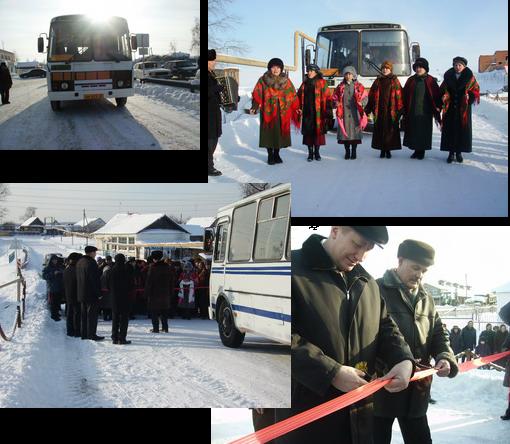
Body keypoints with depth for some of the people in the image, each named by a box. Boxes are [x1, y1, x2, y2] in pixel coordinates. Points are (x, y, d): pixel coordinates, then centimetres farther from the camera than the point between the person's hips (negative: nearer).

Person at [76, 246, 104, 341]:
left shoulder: (79, 262, 12)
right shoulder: (91, 263, -18)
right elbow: (95, 280, -20)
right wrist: (99, 293, -16)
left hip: (82, 293, 9)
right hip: (91, 294, -9)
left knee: (84, 314, 14)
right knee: (92, 314, -4)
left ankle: (84, 333, 18)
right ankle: (91, 334, -4)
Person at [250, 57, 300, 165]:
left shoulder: (286, 81, 8)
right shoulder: (263, 80, 0)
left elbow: (292, 95, 7)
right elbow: (257, 95, -6)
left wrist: (297, 108, -3)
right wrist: (254, 107, -19)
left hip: (282, 112, 3)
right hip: (268, 111, -2)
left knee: (280, 132, 5)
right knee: (269, 133, -1)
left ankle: (276, 154, 19)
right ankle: (270, 155, 10)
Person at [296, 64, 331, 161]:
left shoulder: (321, 83, 0)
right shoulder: (305, 83, 12)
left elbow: (326, 97, -5)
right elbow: (299, 96, 14)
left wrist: (325, 111, -15)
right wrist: (299, 108, 0)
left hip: (318, 112, -3)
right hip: (307, 112, 3)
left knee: (318, 131, 1)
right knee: (308, 132, 3)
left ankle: (317, 152, 14)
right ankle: (310, 153, 10)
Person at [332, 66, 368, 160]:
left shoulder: (359, 86, 5)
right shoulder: (340, 87, 9)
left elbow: (365, 97, 6)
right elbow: (334, 97, 13)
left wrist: (361, 103, -14)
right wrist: (336, 103, -8)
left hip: (355, 113, -1)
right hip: (344, 113, 1)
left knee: (355, 130, -1)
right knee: (345, 131, 1)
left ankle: (353, 151, 9)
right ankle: (347, 151, 12)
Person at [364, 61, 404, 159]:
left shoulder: (394, 81, 4)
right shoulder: (378, 81, 11)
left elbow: (399, 95, -2)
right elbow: (371, 96, 10)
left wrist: (399, 109, -10)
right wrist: (367, 109, 5)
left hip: (391, 110, -2)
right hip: (379, 110, 2)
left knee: (390, 130, 0)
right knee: (380, 130, 2)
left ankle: (388, 150, 8)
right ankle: (382, 150, 9)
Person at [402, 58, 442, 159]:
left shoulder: (431, 81, 0)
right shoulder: (411, 80, 8)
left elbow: (436, 96, 0)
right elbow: (405, 95, 10)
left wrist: (437, 108, -7)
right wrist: (405, 109, 4)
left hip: (425, 112, -3)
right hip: (412, 112, 3)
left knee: (424, 132, 1)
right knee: (413, 131, 5)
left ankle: (422, 151, 13)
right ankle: (416, 150, 17)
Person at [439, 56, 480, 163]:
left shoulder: (469, 77, 0)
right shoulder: (448, 77, 4)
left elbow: (476, 89, 3)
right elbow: (442, 90, 8)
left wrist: (469, 98, -14)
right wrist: (444, 98, -11)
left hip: (463, 109, -1)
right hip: (450, 109, 1)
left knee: (462, 129, 2)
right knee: (450, 130, 0)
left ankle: (459, 152, 12)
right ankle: (451, 152, 7)